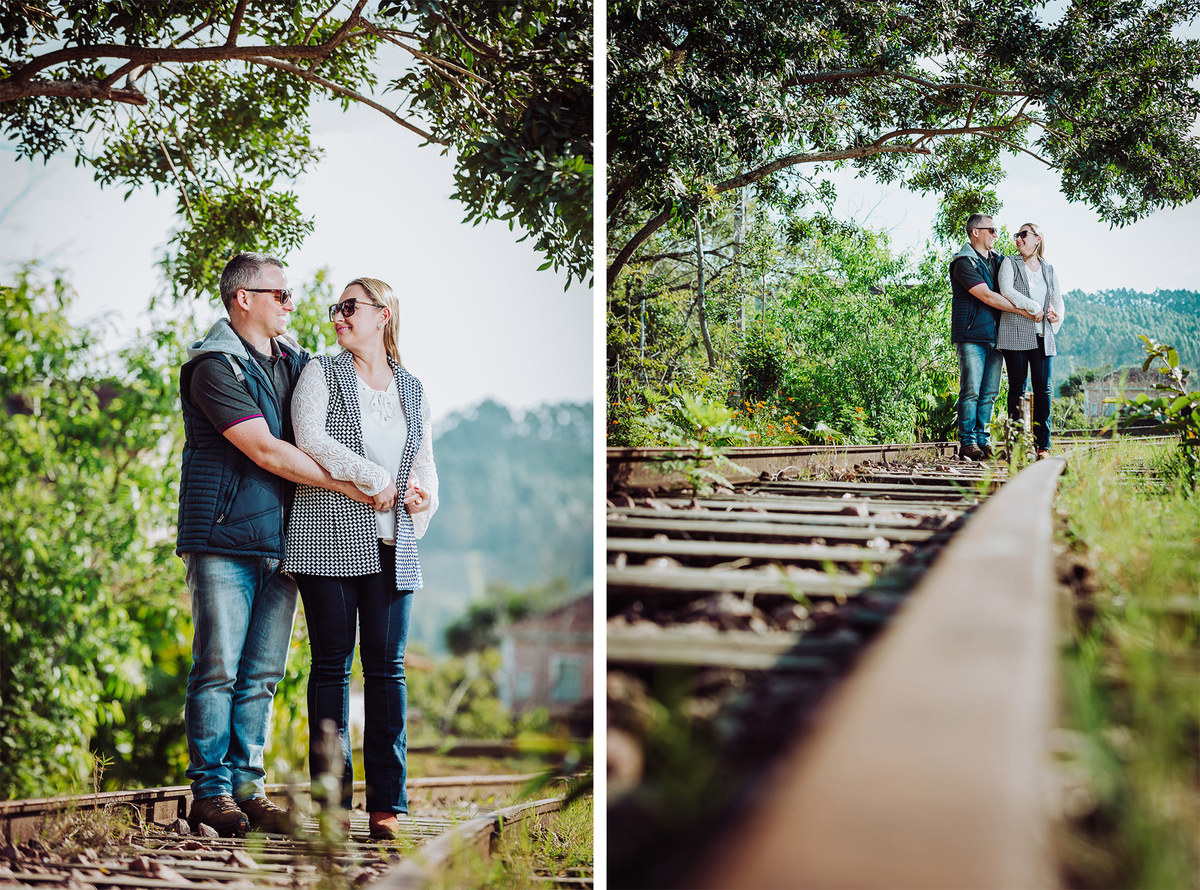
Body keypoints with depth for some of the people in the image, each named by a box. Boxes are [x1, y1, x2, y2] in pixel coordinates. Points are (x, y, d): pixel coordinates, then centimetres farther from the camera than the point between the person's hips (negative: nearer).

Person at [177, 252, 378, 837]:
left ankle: (247, 784, 14)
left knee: (262, 673, 7)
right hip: (225, 540, -6)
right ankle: (210, 790, 5)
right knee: (218, 669, -3)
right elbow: (266, 451, -16)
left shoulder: (294, 360, 15)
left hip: (281, 539, 7)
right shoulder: (215, 366, -9)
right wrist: (352, 486, -15)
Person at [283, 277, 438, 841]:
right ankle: (331, 798, 6)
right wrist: (372, 479, -13)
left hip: (391, 546, 3)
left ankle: (387, 804, 3)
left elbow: (425, 462, 22)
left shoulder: (412, 391, 17)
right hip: (329, 539, -2)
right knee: (332, 664, 1)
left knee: (386, 667, 0)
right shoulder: (321, 373, 7)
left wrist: (423, 496, 0)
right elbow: (308, 437, -9)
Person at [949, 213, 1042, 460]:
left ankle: (982, 440, 12)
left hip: (994, 335, 7)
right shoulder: (964, 262, -9)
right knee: (971, 390, -7)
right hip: (971, 336, -7)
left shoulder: (997, 260, 16)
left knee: (989, 392, 7)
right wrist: (1025, 311, -14)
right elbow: (987, 297, -16)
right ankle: (967, 443, -3)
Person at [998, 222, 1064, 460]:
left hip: (1042, 337, 3)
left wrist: (1056, 317, -6)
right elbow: (1006, 290, -10)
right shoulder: (1010, 264, 6)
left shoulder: (1049, 271, 18)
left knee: (1043, 389, -1)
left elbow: (1058, 301, 17)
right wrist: (1035, 308, -13)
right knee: (1017, 388, -2)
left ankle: (1043, 446, 1)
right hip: (1015, 334, -3)